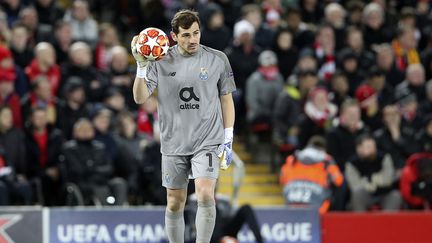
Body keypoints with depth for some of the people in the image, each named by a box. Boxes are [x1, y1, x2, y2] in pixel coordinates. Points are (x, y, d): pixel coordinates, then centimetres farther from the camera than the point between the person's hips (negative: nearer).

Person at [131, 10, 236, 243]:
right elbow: (140, 98, -4)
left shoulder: (217, 59, 0)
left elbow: (226, 99, 8)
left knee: (205, 195, -19)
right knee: (175, 204, 7)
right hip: (173, 144, 1)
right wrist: (141, 66, -19)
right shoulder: (160, 61, -1)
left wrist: (228, 139, 3)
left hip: (208, 142, -1)